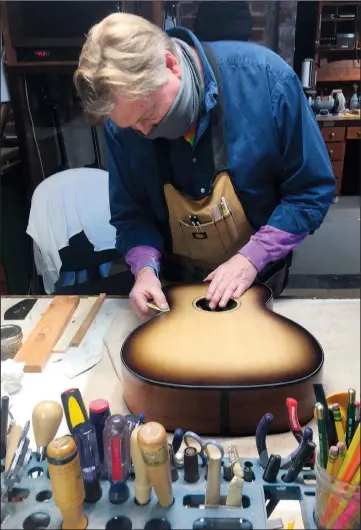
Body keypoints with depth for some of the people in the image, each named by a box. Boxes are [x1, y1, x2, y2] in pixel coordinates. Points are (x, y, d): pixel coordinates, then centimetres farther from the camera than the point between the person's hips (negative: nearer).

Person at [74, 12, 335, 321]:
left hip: (258, 278, -1)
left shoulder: (265, 78, -25)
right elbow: (130, 212, -6)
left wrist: (252, 257, -25)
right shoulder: (124, 116, -16)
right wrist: (146, 267, -24)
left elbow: (313, 190, -17)